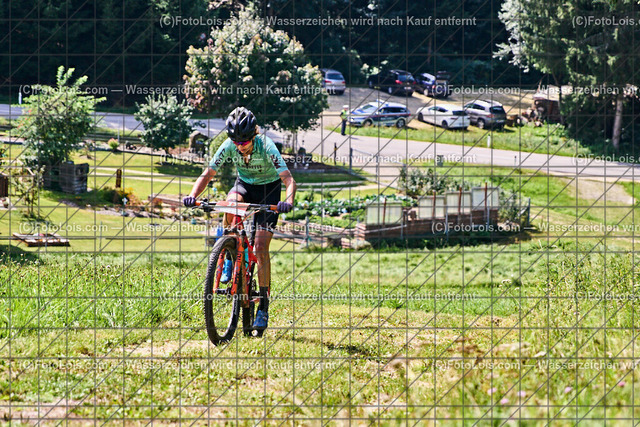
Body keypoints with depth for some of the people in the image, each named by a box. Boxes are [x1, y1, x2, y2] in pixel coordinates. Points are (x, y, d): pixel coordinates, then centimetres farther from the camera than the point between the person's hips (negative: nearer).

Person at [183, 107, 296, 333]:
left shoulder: (266, 146, -31)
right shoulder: (229, 146, -22)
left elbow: (288, 179, -37)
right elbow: (207, 174, -20)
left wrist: (288, 201, -57)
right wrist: (193, 195, -39)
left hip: (269, 189, -3)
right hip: (244, 184, 3)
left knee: (261, 247, -14)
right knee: (231, 203, -35)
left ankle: (263, 305, -5)